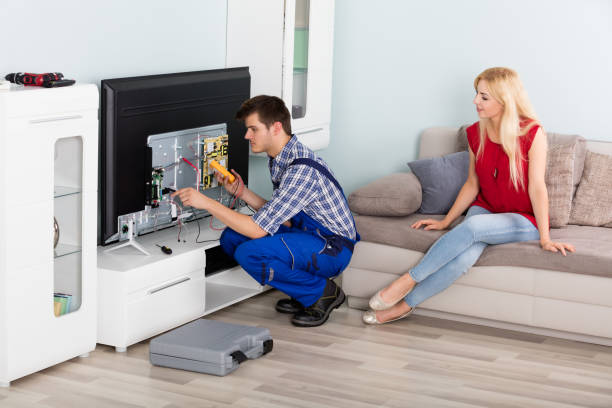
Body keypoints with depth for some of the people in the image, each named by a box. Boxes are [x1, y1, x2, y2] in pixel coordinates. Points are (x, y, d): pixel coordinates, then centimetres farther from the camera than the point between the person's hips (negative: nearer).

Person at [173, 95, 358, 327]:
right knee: (231, 238, 2)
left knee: (250, 254, -27)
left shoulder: (302, 170, -27)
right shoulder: (279, 158, 5)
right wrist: (242, 193, 0)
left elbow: (259, 229, -27)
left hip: (333, 248, -10)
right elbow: (283, 219, 10)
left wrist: (206, 202, -23)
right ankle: (304, 293, 8)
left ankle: (322, 292, -6)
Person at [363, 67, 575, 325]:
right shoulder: (476, 134, 2)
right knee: (465, 256, -30)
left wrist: (545, 238, -18)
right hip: (485, 209, 4)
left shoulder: (532, 134, -13)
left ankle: (409, 280, -24)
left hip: (523, 220, -4)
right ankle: (405, 304, -22)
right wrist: (446, 221, 10)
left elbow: (537, 187, -16)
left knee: (473, 225, -35)